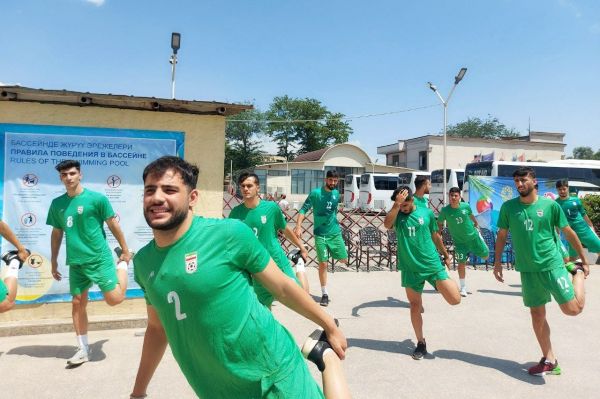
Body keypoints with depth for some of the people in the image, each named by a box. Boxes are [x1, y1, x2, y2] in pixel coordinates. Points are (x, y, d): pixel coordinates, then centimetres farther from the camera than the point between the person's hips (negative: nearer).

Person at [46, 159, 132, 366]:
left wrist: (125, 250, 3)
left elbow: (113, 224, -1)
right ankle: (83, 349, 21)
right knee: (78, 303, 8)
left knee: (114, 299, -6)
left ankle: (122, 266, 23)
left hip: (100, 258, -4)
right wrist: (54, 262, 18)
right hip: (75, 263, 5)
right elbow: (57, 234, 16)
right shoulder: (57, 204, 6)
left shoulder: (97, 198, -8)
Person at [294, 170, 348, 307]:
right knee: (323, 263, -2)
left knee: (344, 260, 2)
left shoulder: (337, 194, 5)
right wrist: (298, 226, -23)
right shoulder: (315, 193, -10)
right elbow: (304, 209, -11)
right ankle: (324, 294, 11)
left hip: (335, 232, 4)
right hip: (320, 234, -4)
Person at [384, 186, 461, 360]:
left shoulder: (427, 213, -1)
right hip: (410, 268, 0)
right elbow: (387, 224, -26)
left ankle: (443, 283, 28)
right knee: (415, 306, 8)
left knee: (455, 299, -6)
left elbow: (435, 236, 12)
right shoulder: (396, 215, -2)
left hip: (433, 264, 0)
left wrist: (445, 255, 20)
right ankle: (421, 343, 26)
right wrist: (396, 204, -28)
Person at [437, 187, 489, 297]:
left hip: (473, 236, 2)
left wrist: (476, 224, 21)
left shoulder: (466, 206, -14)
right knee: (462, 263, -5)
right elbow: (440, 224, -5)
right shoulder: (445, 210, -19)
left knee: (485, 256, 12)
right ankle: (463, 287, 12)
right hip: (459, 241, -2)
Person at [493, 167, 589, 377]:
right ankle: (549, 360, 23)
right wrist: (497, 262, 5)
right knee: (537, 315, 7)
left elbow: (569, 232, 3)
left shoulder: (550, 205, -5)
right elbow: (502, 236, 7)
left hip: (552, 265, -2)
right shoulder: (508, 207, -1)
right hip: (528, 270, 2)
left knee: (573, 309, -7)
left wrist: (584, 260, 7)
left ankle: (577, 272, 23)